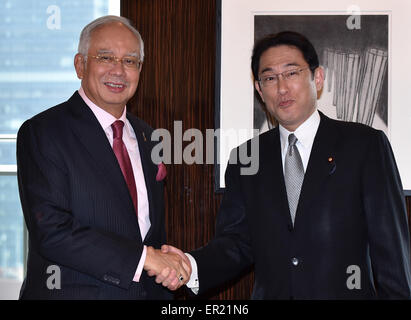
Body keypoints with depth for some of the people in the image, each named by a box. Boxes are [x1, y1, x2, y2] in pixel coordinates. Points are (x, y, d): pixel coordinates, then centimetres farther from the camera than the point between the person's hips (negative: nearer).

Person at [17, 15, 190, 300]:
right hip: (71, 291, -6)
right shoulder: (41, 132, -12)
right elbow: (51, 233, -21)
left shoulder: (146, 136, 9)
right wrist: (143, 257, -21)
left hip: (146, 290, 6)